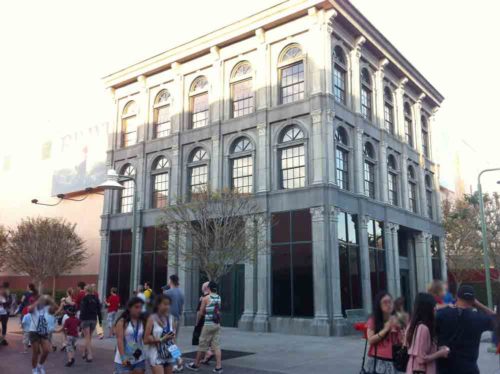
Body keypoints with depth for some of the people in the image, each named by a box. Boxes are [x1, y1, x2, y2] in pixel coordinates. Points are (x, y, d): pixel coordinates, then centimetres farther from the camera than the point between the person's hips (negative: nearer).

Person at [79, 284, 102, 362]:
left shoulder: (84, 298, -9)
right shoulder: (96, 299, 7)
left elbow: (82, 310, -14)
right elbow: (99, 311, 8)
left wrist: (80, 320, -12)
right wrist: (100, 320, 12)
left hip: (86, 319, -5)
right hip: (94, 319, 5)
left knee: (87, 338, -3)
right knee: (89, 337, 17)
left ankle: (89, 355, -8)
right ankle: (85, 353, 28)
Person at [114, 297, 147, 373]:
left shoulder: (142, 322, 1)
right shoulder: (122, 322, -11)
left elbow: (145, 338, 3)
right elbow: (120, 340, -15)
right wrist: (123, 357, -20)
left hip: (139, 358, 4)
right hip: (124, 359, -4)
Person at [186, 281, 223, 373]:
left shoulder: (206, 298, -9)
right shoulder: (219, 298, 6)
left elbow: (202, 312, -4)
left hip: (208, 324, -5)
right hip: (217, 324, 5)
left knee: (202, 345, 7)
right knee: (217, 346, 5)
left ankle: (196, 365, 20)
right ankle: (218, 366, 1)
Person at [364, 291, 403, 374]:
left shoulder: (396, 321, 9)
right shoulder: (373, 320, 0)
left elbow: (401, 342, 10)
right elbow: (370, 340, -10)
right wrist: (385, 329, -13)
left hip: (391, 362, 3)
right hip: (376, 361, -3)